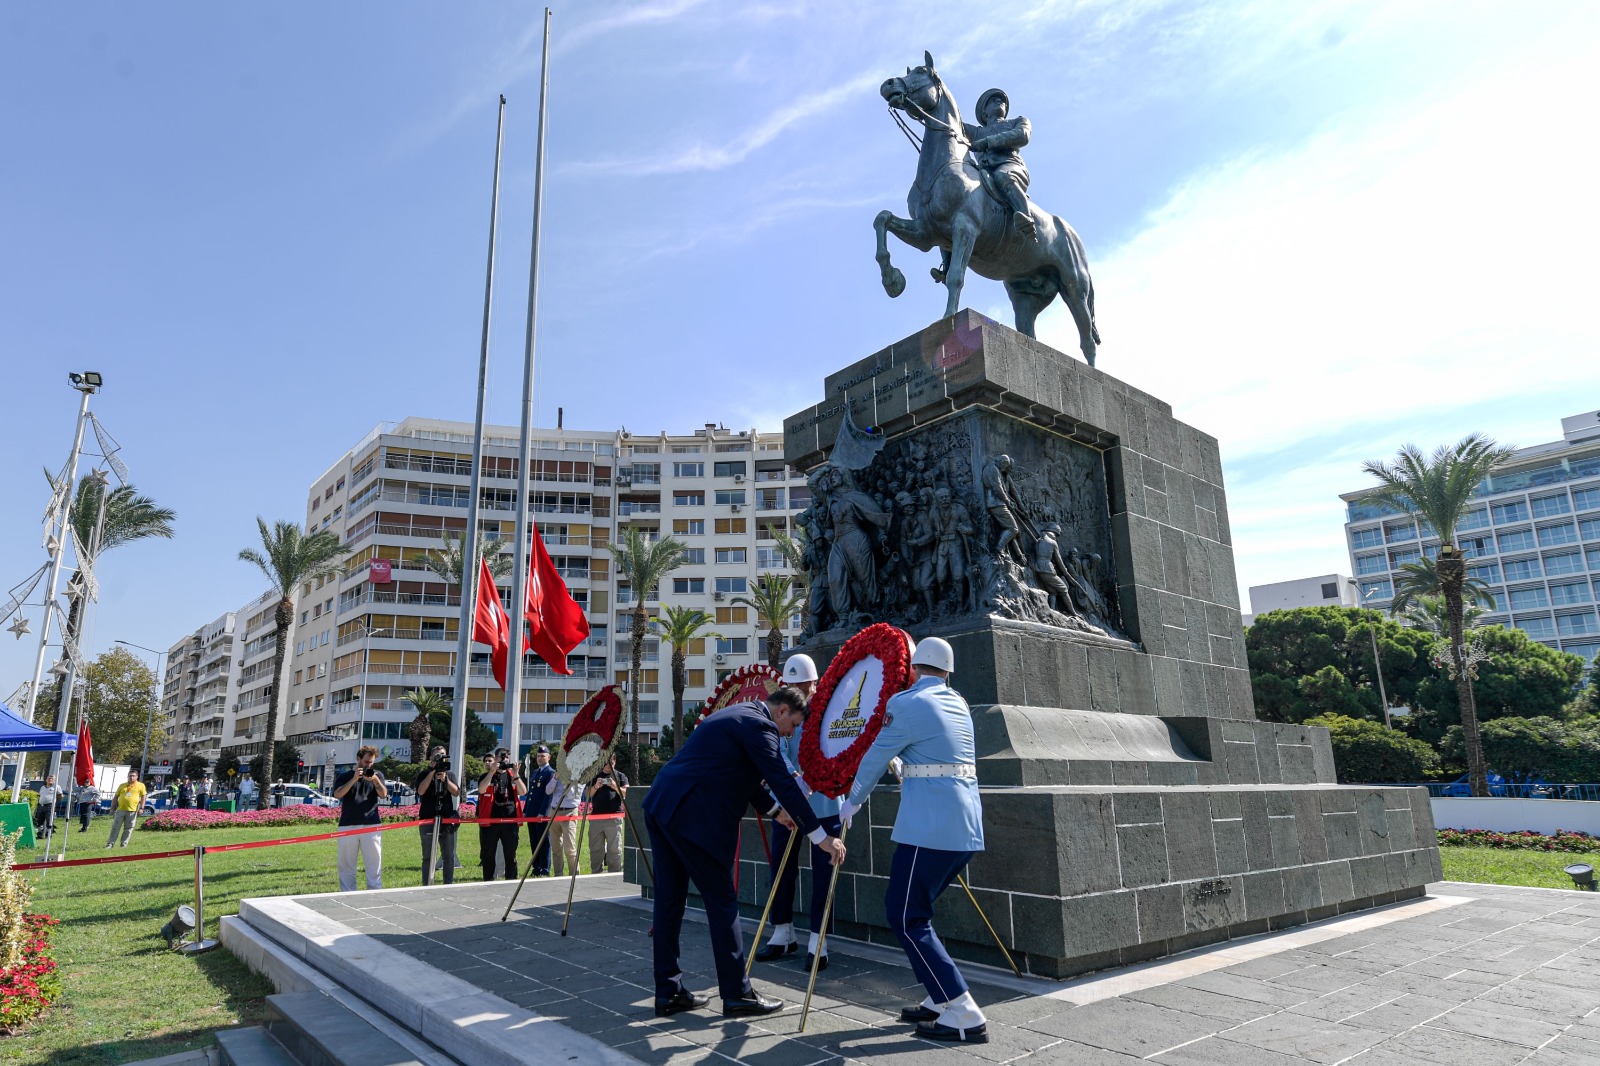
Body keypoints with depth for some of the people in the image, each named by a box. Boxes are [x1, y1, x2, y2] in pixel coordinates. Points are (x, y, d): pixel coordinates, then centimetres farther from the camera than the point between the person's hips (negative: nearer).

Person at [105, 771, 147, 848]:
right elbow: (115, 797, 15)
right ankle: (110, 843, 10)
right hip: (120, 809, 2)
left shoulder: (141, 786, 5)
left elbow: (143, 797, 4)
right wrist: (112, 808, 9)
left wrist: (141, 808, -5)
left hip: (132, 811, -2)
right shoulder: (122, 785, 11)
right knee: (115, 827, 4)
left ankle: (124, 844, 12)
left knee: (128, 829, 3)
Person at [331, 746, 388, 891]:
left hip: (371, 825, 0)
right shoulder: (345, 776, 8)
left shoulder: (377, 775, 12)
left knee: (374, 864, 0)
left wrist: (375, 780, -15)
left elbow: (383, 795, 0)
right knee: (346, 865, 5)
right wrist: (354, 778, -17)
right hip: (348, 825, 0)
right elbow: (337, 794, -8)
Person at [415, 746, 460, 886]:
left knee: (449, 856, 4)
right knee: (428, 856, 2)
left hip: (446, 819, 2)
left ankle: (449, 884, 11)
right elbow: (420, 791, -11)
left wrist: (445, 779, -13)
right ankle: (427, 886, 5)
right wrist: (432, 772, -14)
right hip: (427, 820, -2)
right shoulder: (425, 774, 7)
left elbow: (456, 792, 0)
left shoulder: (449, 774, 13)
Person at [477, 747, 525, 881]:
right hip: (490, 820, -1)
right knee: (488, 854, 6)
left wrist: (516, 774, -13)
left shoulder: (512, 775, 12)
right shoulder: (487, 775, 7)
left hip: (510, 820, 1)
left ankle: (512, 881, 9)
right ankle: (488, 881, 16)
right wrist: (492, 771, -19)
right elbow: (481, 790, -14)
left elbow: (523, 792, -3)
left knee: (510, 854, 3)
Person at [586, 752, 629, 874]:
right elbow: (588, 794, 10)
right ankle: (595, 875, 14)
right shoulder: (595, 776, 17)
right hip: (596, 817, 3)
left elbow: (626, 794, -1)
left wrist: (616, 787, -19)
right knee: (595, 849, 7)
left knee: (615, 850, -2)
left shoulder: (620, 776, 10)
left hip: (614, 817, -2)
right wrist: (595, 787, -10)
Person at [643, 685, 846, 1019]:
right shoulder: (758, 725, -10)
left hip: (661, 806, 10)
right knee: (722, 900, 1)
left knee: (669, 900, 13)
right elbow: (784, 783, -15)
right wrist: (821, 836, -12)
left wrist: (774, 810, 38)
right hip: (693, 816, -10)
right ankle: (737, 994, 10)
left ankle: (668, 992, 22)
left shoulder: (737, 716, 21)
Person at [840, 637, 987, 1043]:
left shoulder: (906, 702, -6)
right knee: (913, 909, 19)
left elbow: (875, 758, 2)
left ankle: (965, 1016, -3)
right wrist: (902, 761, 46)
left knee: (905, 916, -1)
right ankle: (940, 1000, 20)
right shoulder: (959, 704, 16)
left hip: (931, 826, -8)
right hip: (966, 825, 8)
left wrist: (852, 802, 18)